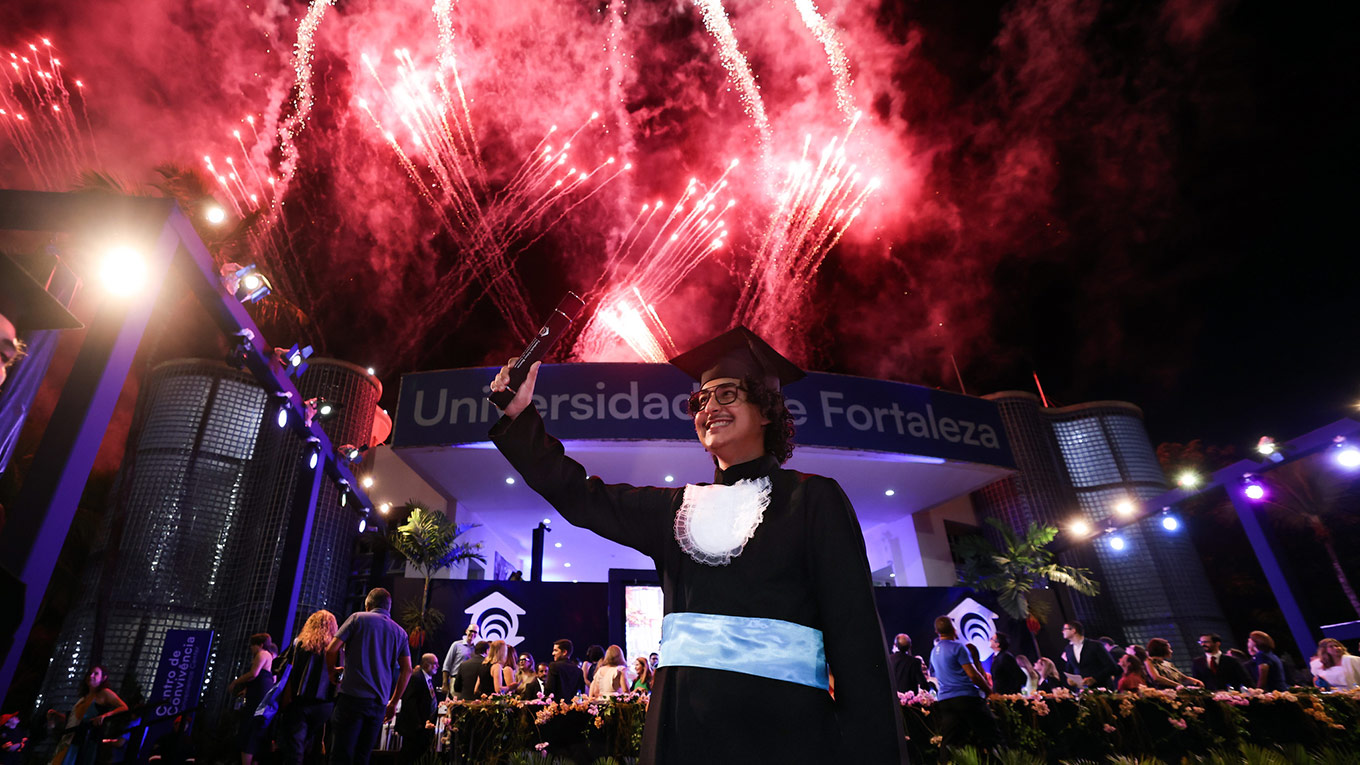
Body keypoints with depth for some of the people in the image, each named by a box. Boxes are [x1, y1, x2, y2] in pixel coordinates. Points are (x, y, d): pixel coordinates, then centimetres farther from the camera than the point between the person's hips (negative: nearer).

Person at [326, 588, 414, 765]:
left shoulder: (358, 618, 3)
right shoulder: (399, 632, 13)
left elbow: (332, 649, -4)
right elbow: (407, 670, 8)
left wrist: (333, 670, 15)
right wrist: (394, 702, 15)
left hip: (352, 697, -4)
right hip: (379, 703, 4)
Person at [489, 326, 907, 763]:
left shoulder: (811, 498, -2)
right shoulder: (677, 507, 10)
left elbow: (855, 630, -6)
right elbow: (580, 496, 10)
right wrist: (519, 413, 4)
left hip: (783, 727, -3)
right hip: (682, 726, 4)